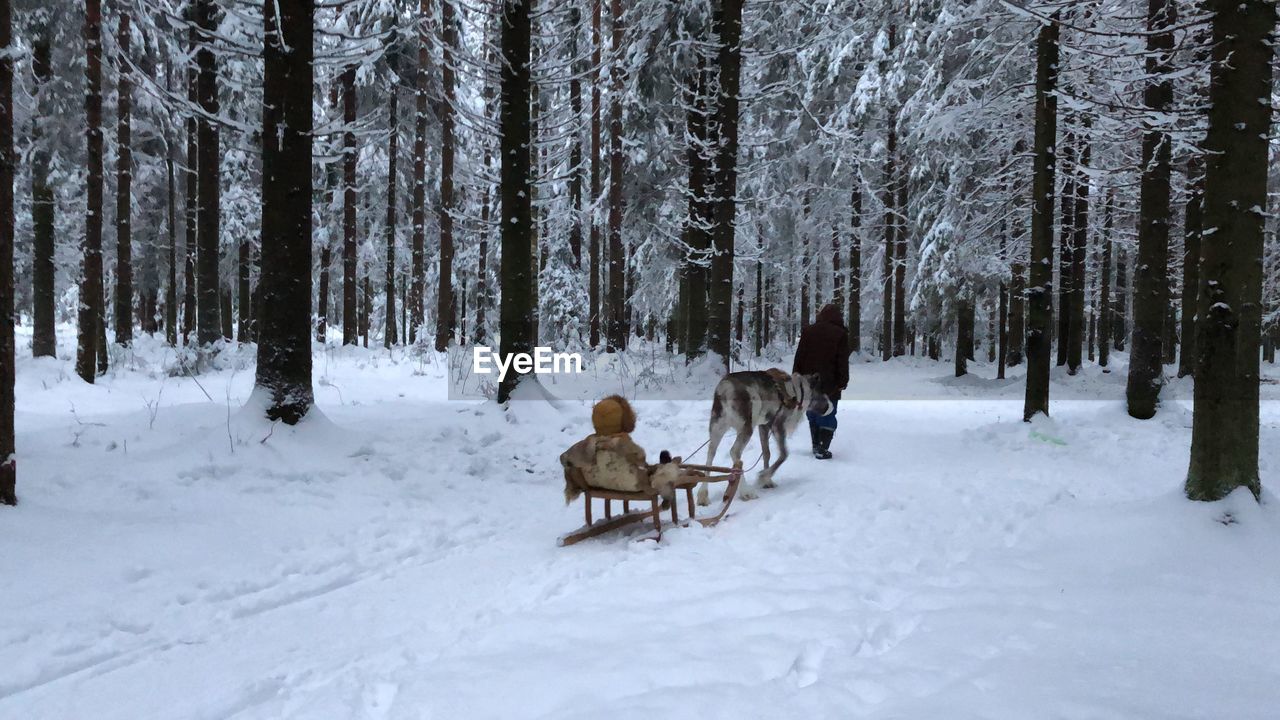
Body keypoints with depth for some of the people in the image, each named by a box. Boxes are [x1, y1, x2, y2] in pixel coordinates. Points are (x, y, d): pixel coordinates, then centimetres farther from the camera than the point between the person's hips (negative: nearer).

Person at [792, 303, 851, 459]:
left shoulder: (808, 331, 6)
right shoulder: (840, 334, -4)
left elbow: (799, 358, 7)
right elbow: (843, 361, -6)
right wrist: (843, 382, -1)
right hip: (829, 384, -4)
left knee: (813, 414, 16)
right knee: (827, 415, 0)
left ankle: (816, 446, 22)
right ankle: (822, 449, -8)